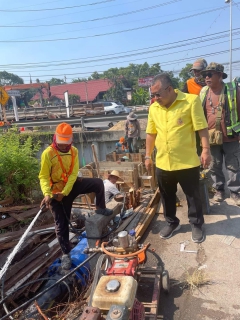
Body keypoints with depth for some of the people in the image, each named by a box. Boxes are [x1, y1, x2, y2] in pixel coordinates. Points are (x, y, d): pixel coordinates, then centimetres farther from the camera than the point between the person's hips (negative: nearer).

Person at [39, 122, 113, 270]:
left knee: (98, 183, -10)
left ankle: (100, 208, 11)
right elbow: (44, 177, -17)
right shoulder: (48, 153, -18)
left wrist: (65, 192, -21)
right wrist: (47, 194, -33)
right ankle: (66, 254, 16)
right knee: (61, 223, 1)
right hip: (57, 191, -3)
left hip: (71, 185, 4)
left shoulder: (74, 151, -7)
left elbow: (73, 174, -10)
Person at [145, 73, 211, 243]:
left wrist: (206, 150, -16)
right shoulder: (154, 108, 5)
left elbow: (202, 128, -9)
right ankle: (172, 223, 39)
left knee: (193, 196, 12)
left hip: (187, 162, -4)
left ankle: (197, 225, 34)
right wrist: (148, 155, 14)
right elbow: (151, 134, 12)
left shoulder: (191, 101, -9)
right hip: (163, 163, 4)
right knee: (167, 196, 18)